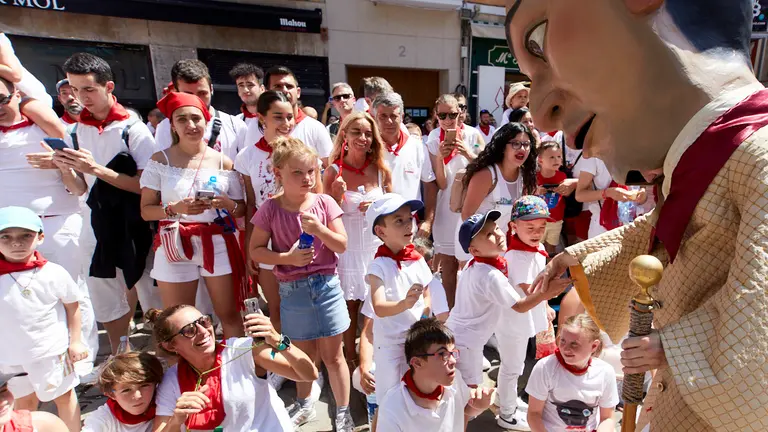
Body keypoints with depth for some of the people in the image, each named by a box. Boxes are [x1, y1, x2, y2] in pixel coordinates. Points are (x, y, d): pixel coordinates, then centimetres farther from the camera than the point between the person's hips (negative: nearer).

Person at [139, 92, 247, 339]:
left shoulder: (222, 161, 3)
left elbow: (241, 209, 5)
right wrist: (175, 208, -19)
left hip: (218, 244, 1)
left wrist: (227, 204, -16)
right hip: (176, 246, 0)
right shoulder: (160, 160, 1)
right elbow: (146, 210, -1)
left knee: (229, 315, 7)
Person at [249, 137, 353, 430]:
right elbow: (255, 251, -3)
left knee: (333, 355, 11)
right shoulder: (271, 209, -7)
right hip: (292, 291, 1)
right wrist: (287, 257, -18)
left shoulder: (324, 203, -7)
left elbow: (342, 245, -7)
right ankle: (304, 405, 45)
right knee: (304, 354, 20)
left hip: (326, 286, 0)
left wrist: (317, 228, -23)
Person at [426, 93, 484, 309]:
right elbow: (441, 183, -9)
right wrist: (439, 157, -25)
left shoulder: (473, 134, -7)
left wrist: (469, 154, -24)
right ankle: (452, 312, 24)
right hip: (446, 207, 1)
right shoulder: (433, 140, -5)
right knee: (447, 264, 9)